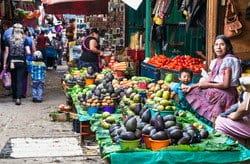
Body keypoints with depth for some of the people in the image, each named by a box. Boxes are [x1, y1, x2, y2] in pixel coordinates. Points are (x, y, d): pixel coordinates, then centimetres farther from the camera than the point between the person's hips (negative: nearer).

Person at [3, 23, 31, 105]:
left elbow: (6, 52, 0)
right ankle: (18, 98, -12)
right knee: (20, 80, 0)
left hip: (12, 62, 2)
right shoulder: (24, 40, -4)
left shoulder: (9, 40, -1)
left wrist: (5, 63, 6)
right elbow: (28, 52, -10)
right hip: (21, 62, -1)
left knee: (13, 80, 17)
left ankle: (15, 96, 29)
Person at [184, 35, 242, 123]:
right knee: (192, 92, 2)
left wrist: (207, 85, -9)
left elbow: (225, 84, -17)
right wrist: (192, 86, 1)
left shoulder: (228, 60, -13)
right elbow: (209, 80, 11)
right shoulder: (215, 61, 12)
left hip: (226, 94, -9)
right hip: (215, 91, 9)